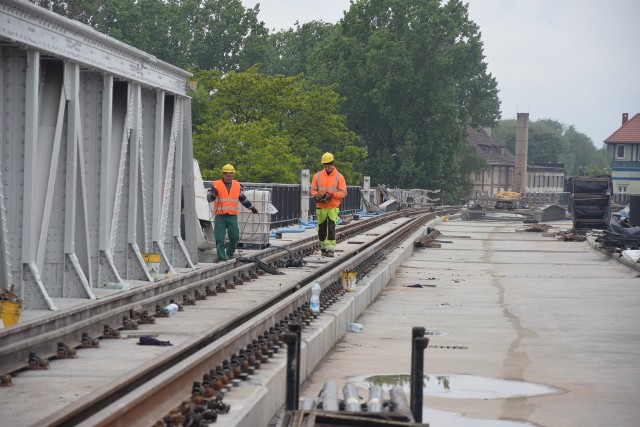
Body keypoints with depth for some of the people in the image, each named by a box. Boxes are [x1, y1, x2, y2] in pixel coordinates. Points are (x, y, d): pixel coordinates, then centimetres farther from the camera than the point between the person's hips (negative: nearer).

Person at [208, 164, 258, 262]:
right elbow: (209, 198, -2)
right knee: (220, 238, -3)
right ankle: (221, 257, 3)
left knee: (235, 236, 1)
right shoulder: (216, 185, 2)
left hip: (232, 216, 3)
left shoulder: (237, 185, 12)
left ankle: (230, 253, 22)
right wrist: (214, 194, -23)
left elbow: (243, 198, 24)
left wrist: (252, 207, 28)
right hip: (220, 216, -3)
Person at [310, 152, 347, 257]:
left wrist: (332, 195, -19)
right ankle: (323, 248, 23)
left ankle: (330, 249, -12)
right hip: (321, 207, 2)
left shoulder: (339, 177, -2)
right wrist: (316, 196, -14)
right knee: (322, 229, 8)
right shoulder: (317, 176, 5)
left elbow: (343, 193, -3)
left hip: (333, 208, -2)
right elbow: (313, 190, 8)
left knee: (331, 229, -11)